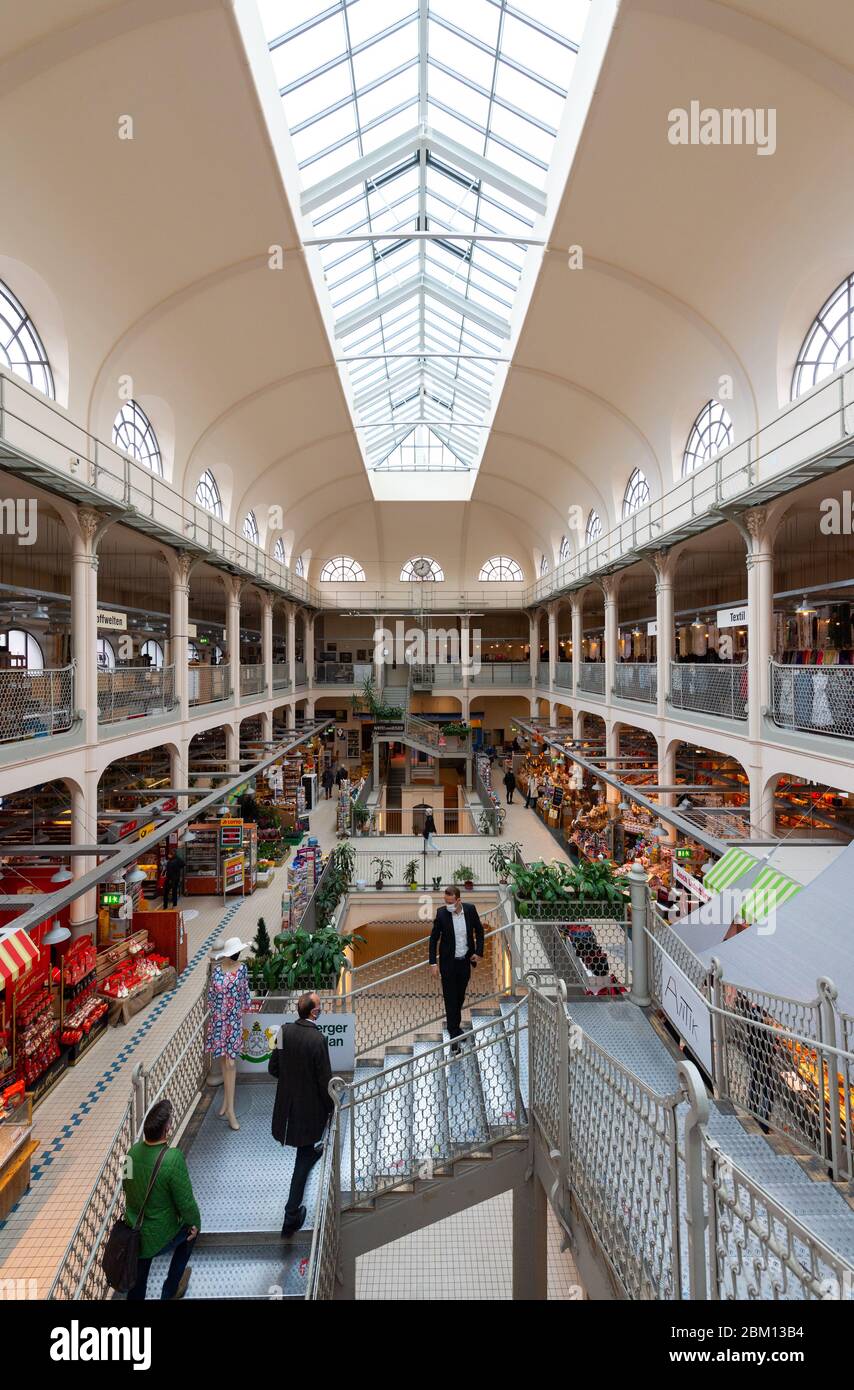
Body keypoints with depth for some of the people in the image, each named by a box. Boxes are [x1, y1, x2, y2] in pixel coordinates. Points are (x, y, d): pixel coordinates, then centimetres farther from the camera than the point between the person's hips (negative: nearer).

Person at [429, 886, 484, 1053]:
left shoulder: (470, 909, -13)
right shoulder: (441, 913, -19)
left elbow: (479, 930, 3)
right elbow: (434, 938, -10)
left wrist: (479, 951, -4)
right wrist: (433, 963, -12)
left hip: (465, 960, 3)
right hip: (448, 962, -3)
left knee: (460, 997, 19)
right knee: (450, 999, 3)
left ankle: (455, 1024, 42)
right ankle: (454, 1036, 17)